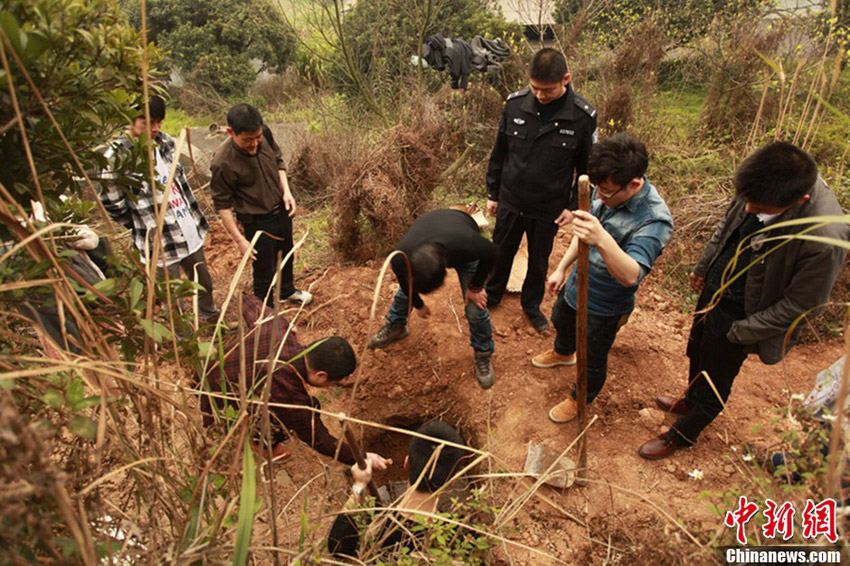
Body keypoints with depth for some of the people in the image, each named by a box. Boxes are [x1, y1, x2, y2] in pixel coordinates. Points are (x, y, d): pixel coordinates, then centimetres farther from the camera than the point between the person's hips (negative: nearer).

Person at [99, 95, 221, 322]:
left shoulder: (165, 141, 0)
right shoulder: (118, 155, -19)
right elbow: (110, 202, -11)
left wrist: (196, 216, 12)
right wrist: (142, 226, -1)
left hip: (190, 232, 6)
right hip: (160, 243, -6)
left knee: (204, 282, 25)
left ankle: (210, 315, 52)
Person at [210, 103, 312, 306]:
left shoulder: (265, 134, -14)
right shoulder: (222, 162, -29)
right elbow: (222, 204, -19)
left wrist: (286, 191, -9)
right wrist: (239, 240, -18)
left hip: (282, 210, 7)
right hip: (257, 222, -7)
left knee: (286, 254, 28)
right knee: (264, 272, 7)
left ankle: (287, 291, 56)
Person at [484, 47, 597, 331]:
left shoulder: (583, 116, -15)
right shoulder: (515, 103, -10)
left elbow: (587, 167, -3)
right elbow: (499, 153, 1)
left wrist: (574, 206, -6)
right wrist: (492, 193, 5)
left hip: (549, 209, -1)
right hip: (510, 201, 1)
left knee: (539, 262, 17)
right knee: (501, 253, 18)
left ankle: (532, 305, 41)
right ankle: (492, 295, 44)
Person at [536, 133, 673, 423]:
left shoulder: (655, 220, -35)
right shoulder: (607, 193, -13)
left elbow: (631, 276, -46)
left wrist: (602, 239, -62)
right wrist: (562, 268, 10)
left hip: (604, 305, -7)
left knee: (593, 359, 17)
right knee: (560, 322, 34)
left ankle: (580, 399, 47)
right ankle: (562, 353, 68)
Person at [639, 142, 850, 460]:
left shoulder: (824, 238, -35)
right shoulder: (764, 185, -18)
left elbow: (800, 304, -21)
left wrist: (739, 332, -14)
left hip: (739, 313, -6)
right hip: (714, 289, 6)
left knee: (714, 382, 16)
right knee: (697, 354, 29)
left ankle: (683, 434, 43)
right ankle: (691, 402, 59)